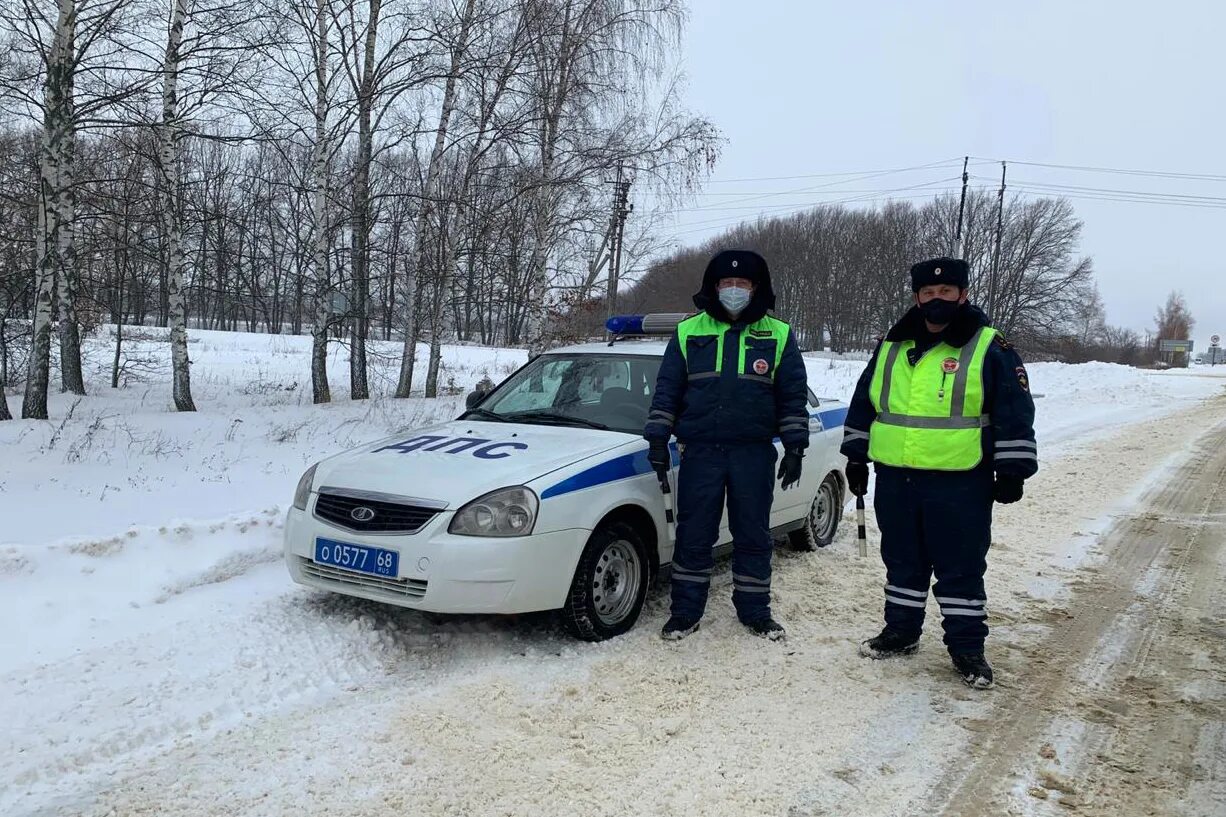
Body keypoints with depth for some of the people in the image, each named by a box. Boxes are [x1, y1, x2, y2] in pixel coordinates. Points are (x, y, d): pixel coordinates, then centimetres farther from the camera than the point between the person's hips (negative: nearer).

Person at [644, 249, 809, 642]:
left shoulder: (778, 335, 6)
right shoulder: (688, 332, 6)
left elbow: (793, 396, 7)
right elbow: (666, 389, 7)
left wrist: (795, 447, 1)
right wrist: (658, 439, 1)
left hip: (754, 453, 0)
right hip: (700, 451, 0)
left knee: (753, 535, 8)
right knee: (694, 534, 4)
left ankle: (755, 610, 22)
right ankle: (686, 611, 17)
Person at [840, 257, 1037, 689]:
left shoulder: (989, 347, -3)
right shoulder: (891, 347, 9)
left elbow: (1015, 413, -4)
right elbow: (863, 406, 16)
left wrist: (1012, 470, -7)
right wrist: (856, 458, 14)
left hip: (960, 483, -4)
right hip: (895, 479, 5)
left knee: (961, 567, 4)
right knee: (902, 561, 15)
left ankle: (966, 645, 16)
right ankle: (901, 630, 30)